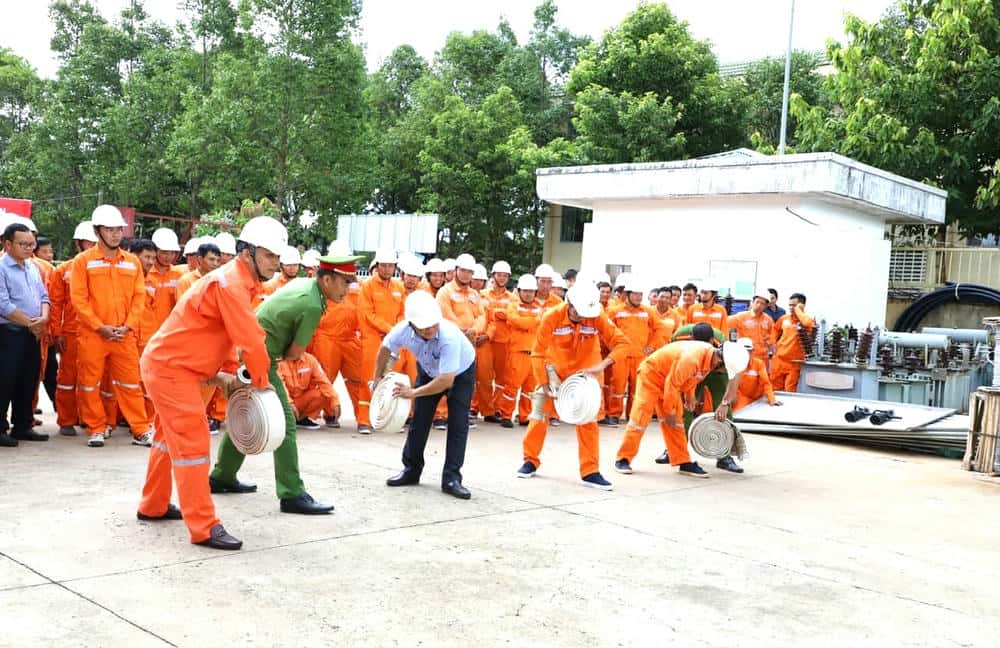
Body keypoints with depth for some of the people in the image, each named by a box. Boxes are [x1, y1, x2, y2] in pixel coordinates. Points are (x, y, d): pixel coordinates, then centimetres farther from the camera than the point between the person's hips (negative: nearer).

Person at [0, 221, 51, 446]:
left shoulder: (33, 268, 14)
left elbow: (44, 297, 15)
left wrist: (43, 318, -4)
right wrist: (30, 323, -12)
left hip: (33, 334, 7)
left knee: (29, 382, 11)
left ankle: (23, 426, 20)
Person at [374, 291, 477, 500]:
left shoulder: (450, 336, -44)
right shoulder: (403, 330, -29)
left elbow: (447, 380, -41)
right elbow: (385, 348, -4)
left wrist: (414, 392, -35)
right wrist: (377, 377, 3)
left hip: (460, 372, -4)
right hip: (428, 370, 4)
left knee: (458, 425, -12)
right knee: (419, 420, 3)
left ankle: (451, 478, -6)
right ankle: (411, 470, 19)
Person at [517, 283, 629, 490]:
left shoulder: (597, 318, -22)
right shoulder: (552, 317, -24)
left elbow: (622, 342, -21)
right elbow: (538, 353, -16)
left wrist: (602, 365, -35)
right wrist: (545, 386, -18)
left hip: (584, 374, 0)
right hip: (555, 372, 0)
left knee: (587, 420, -2)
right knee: (540, 414, 3)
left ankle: (590, 471, 5)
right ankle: (531, 460, 21)